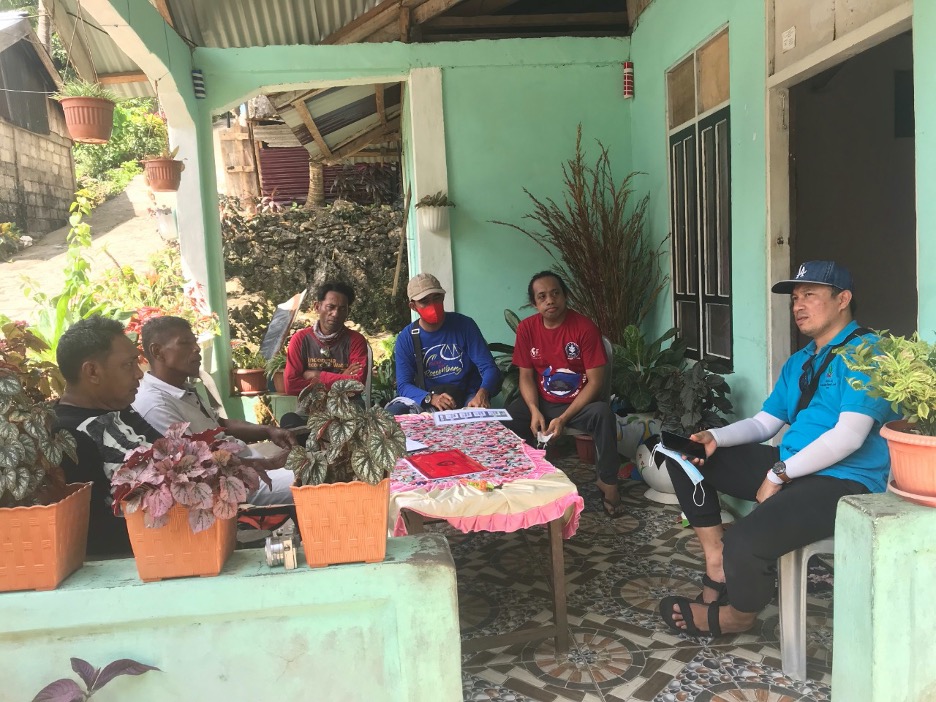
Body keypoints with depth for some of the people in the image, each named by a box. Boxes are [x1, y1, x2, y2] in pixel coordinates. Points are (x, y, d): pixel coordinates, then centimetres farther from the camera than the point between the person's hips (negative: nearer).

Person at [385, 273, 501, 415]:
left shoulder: (464, 325, -3)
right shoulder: (406, 338, 0)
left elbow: (488, 367, -7)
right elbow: (403, 385, -5)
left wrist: (482, 393, -31)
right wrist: (431, 398, -26)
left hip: (466, 398, -2)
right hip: (426, 400, 2)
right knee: (393, 412, -28)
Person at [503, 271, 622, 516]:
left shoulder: (585, 327, -15)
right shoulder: (526, 328, -4)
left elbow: (595, 381, -16)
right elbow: (526, 376, 1)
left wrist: (563, 418, -23)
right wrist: (535, 411, -18)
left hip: (578, 403, -3)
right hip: (541, 402, 3)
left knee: (603, 412, -35)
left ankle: (607, 482, -16)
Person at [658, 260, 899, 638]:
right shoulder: (798, 363, 19)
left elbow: (849, 435, -20)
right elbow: (763, 423, 16)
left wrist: (778, 474, -19)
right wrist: (715, 437, -4)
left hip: (845, 481, -9)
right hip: (789, 468, 9)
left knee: (744, 542, -33)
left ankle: (737, 616, 3)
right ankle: (717, 564, 0)